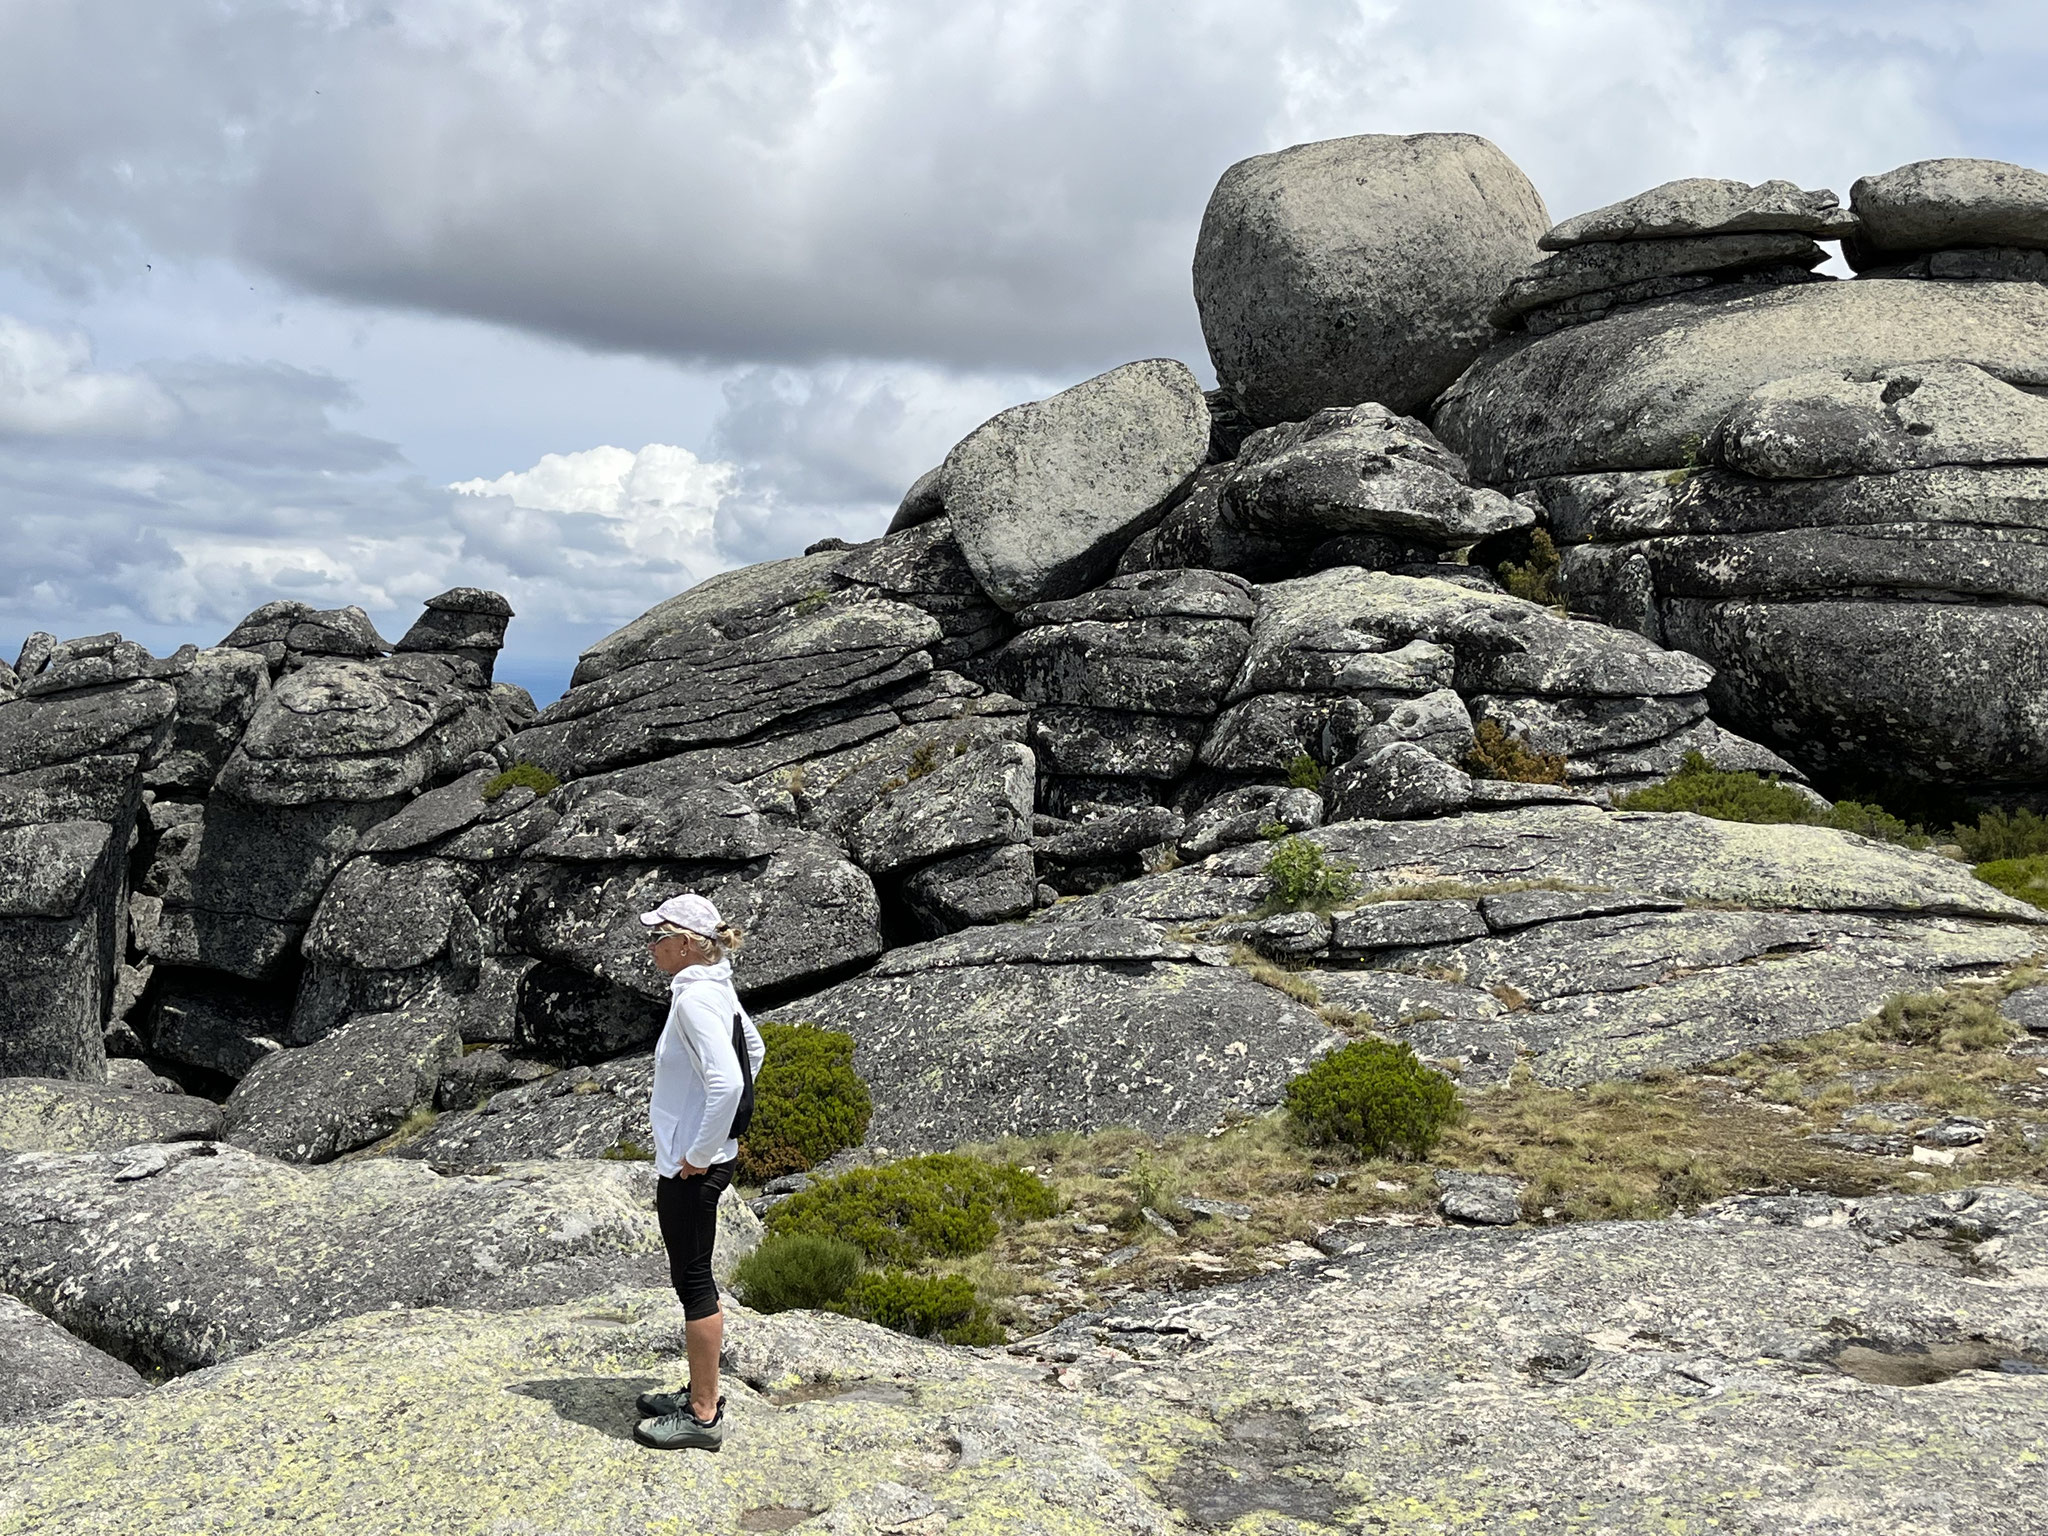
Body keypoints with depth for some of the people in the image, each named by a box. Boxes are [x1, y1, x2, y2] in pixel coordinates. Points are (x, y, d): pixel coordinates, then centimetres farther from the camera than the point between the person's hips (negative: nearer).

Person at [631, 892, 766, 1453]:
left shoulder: (695, 998, -21)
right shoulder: (716, 990, 9)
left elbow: (726, 1081, -32)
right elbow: (754, 1048, 25)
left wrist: (700, 1154, -22)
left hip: (691, 1169, -10)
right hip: (691, 1158, 10)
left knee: (693, 1281, -1)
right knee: (693, 1278, 18)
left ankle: (703, 1417, 8)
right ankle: (701, 1394, 30)